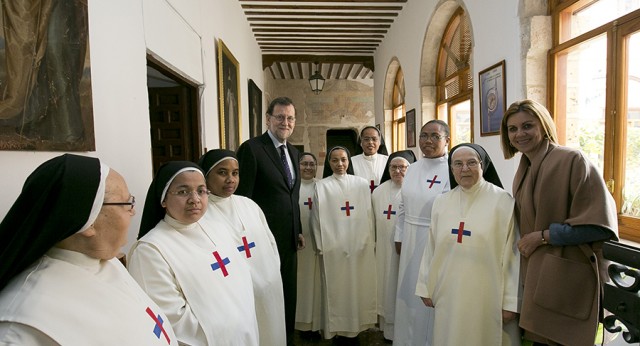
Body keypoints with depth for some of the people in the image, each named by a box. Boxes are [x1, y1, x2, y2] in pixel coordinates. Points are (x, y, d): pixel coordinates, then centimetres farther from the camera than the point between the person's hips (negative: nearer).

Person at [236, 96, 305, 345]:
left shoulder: (293, 152, 10)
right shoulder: (251, 148, -13)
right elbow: (242, 198, -15)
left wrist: (298, 230, 13)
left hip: (289, 239, 7)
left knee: (288, 296, 21)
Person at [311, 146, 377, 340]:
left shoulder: (361, 184, 5)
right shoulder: (322, 186, -1)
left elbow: (368, 215, 7)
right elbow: (318, 218, -1)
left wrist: (370, 241, 6)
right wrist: (321, 245, -2)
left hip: (360, 245, 2)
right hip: (333, 247, -2)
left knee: (359, 285, 10)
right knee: (336, 288, 6)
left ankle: (357, 325, 27)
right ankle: (337, 328, 22)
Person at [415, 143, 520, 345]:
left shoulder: (503, 201, -7)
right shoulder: (441, 202, 4)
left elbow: (512, 254, -7)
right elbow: (431, 248, 7)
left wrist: (511, 301, -7)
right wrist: (426, 287, 9)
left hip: (487, 296, -3)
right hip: (448, 294, 3)